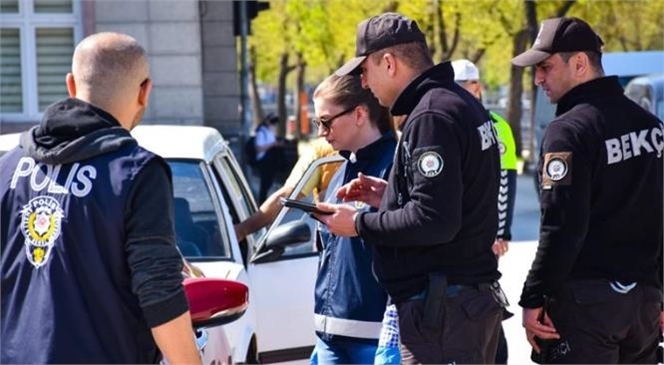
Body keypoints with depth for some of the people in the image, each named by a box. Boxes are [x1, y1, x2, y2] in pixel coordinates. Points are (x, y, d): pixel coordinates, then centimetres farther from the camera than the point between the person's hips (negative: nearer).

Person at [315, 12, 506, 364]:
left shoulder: (432, 116, -17)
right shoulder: (461, 103, 15)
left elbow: (434, 221, -23)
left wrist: (360, 224, -11)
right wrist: (389, 196, 15)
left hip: (442, 308, -11)